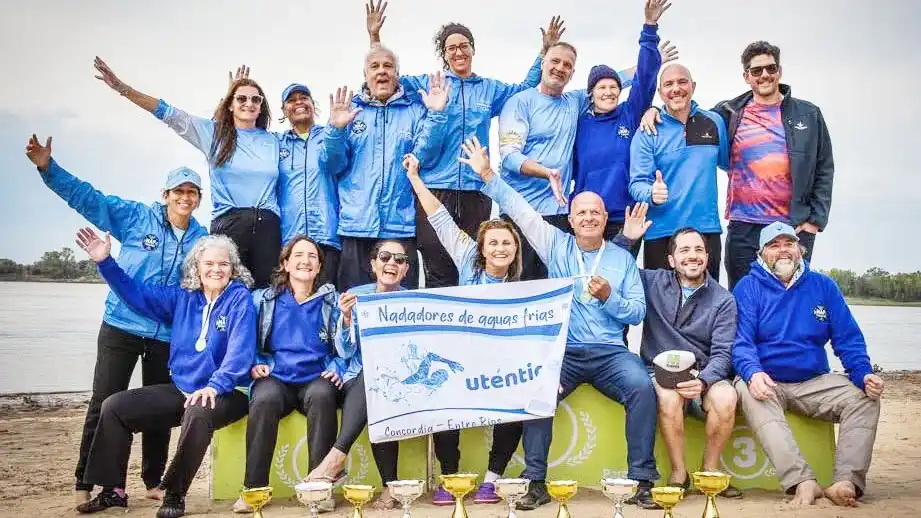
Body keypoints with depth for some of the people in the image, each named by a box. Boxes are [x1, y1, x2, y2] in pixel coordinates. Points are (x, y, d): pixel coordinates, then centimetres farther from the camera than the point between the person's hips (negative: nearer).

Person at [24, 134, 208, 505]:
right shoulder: (136, 217, -3)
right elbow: (86, 197, -6)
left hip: (168, 336, 2)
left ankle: (153, 481, 26)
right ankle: (86, 482, 12)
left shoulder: (204, 240, 4)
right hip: (120, 327, -2)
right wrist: (47, 167, -16)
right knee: (104, 404, 0)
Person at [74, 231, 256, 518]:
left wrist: (214, 386, -30)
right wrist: (105, 262, 2)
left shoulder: (240, 298, -7)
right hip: (180, 389, 6)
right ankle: (112, 491, 7)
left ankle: (174, 494, -18)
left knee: (198, 413, -39)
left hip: (224, 393, -6)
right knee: (114, 407, -4)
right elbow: (136, 293, 13)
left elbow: (240, 351, -18)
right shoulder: (183, 297, 11)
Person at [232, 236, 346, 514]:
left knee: (322, 395, -36)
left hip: (316, 379, 0)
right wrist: (254, 365, -5)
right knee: (265, 399, -35)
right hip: (275, 378, 0)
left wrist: (336, 369, -7)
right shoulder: (262, 299, 14)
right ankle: (254, 487, -24)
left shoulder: (332, 300, 13)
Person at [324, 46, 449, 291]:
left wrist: (436, 115, -13)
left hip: (402, 225, 0)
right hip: (356, 225, 1)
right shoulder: (350, 110, 12)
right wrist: (336, 129, -12)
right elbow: (334, 165, 5)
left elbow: (424, 157, -3)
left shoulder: (415, 111, 10)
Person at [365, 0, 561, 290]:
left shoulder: (490, 89, 17)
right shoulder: (427, 84, 11)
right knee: (438, 273, -5)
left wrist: (544, 52, 21)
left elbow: (527, 89, 29)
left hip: (476, 191, 2)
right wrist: (375, 37, 1)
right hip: (434, 189, -2)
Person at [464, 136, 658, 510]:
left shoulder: (622, 258, 11)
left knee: (643, 388, -27)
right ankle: (536, 482, -18)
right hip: (561, 351, 0)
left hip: (610, 352, 0)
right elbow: (519, 210, 6)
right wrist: (487, 175, 0)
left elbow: (638, 312, 6)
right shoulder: (556, 246, 11)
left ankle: (642, 482, -17)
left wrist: (609, 297, -12)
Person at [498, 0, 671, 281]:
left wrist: (649, 24, 19)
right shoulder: (521, 101, -1)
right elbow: (509, 155, -10)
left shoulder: (575, 102, 15)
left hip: (559, 212, 5)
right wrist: (547, 172, -27)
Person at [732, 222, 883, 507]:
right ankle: (803, 482, -42)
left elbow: (848, 339, 7)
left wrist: (863, 374, -12)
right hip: (767, 382, -3)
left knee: (864, 397, -20)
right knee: (747, 391, -35)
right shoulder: (748, 287, 1)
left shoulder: (823, 285, 11)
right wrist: (753, 373, -31)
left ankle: (847, 482, -30)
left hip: (814, 383, 4)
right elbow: (742, 341, -9)